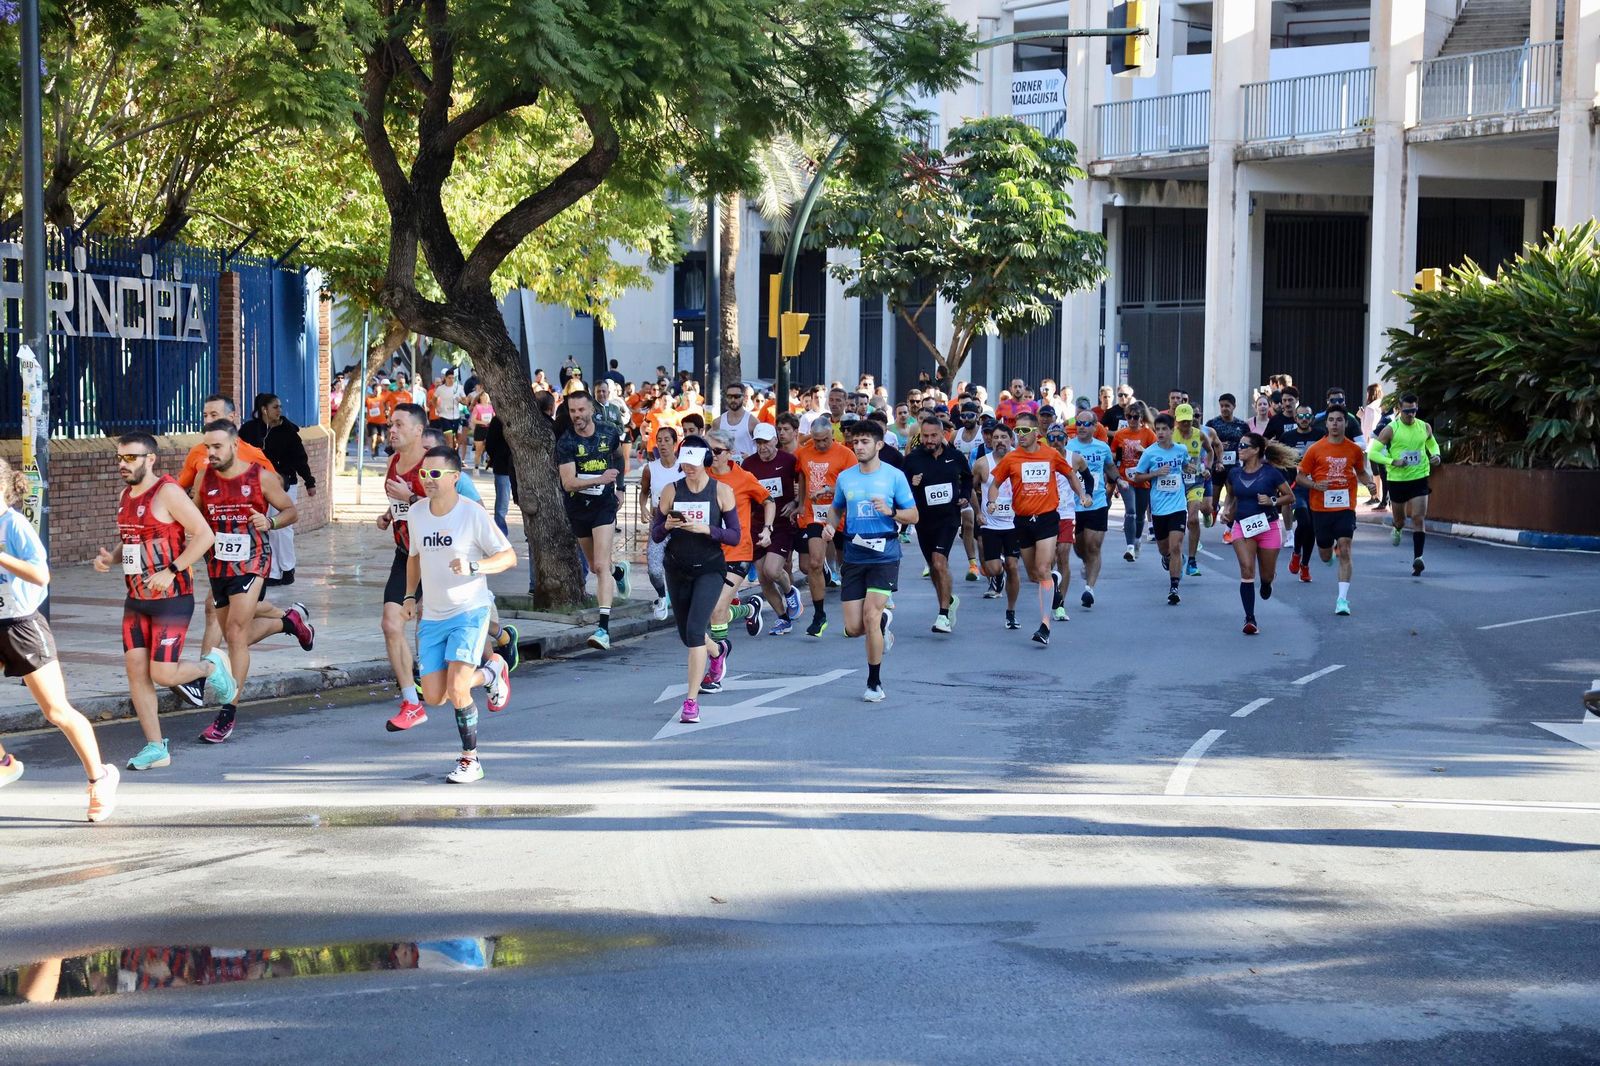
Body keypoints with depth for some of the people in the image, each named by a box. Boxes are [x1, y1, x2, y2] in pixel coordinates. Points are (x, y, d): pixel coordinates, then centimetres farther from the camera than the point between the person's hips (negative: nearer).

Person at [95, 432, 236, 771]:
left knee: (163, 674, -11)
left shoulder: (167, 492, -13)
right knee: (136, 670, 0)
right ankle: (155, 747, 7)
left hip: (172, 599, -8)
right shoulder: (126, 496, 12)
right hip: (136, 600, 8)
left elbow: (204, 535, -18)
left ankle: (211, 666, 20)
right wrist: (110, 559, 4)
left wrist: (171, 571, -23)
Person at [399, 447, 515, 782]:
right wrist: (411, 595, 12)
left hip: (469, 612, -6)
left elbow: (509, 556, -10)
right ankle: (489, 673, 29)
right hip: (432, 617, 6)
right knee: (434, 697, 1)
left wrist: (473, 566, -26)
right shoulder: (416, 514, 4)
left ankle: (471, 760, 1)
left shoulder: (473, 514, -12)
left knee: (456, 690, -19)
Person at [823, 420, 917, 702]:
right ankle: (884, 620, 36)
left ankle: (875, 683, 1)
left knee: (870, 616, -15)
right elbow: (836, 508, 23)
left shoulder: (894, 476, -2)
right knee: (853, 628, -1)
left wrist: (890, 511, -19)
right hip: (854, 556, 4)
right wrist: (830, 526, 1)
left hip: (884, 554, -4)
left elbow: (913, 516, 1)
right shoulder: (845, 477, 8)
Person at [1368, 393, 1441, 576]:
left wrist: (1435, 455, 0)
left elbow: (1433, 444, 22)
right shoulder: (1391, 429, -9)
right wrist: (1393, 462, -22)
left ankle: (1417, 558, -16)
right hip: (1397, 479, -1)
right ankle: (1397, 529, 55)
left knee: (1419, 518, -12)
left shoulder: (1425, 428, 2)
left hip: (1419, 479, 1)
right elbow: (1373, 452, -10)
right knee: (1400, 518, 17)